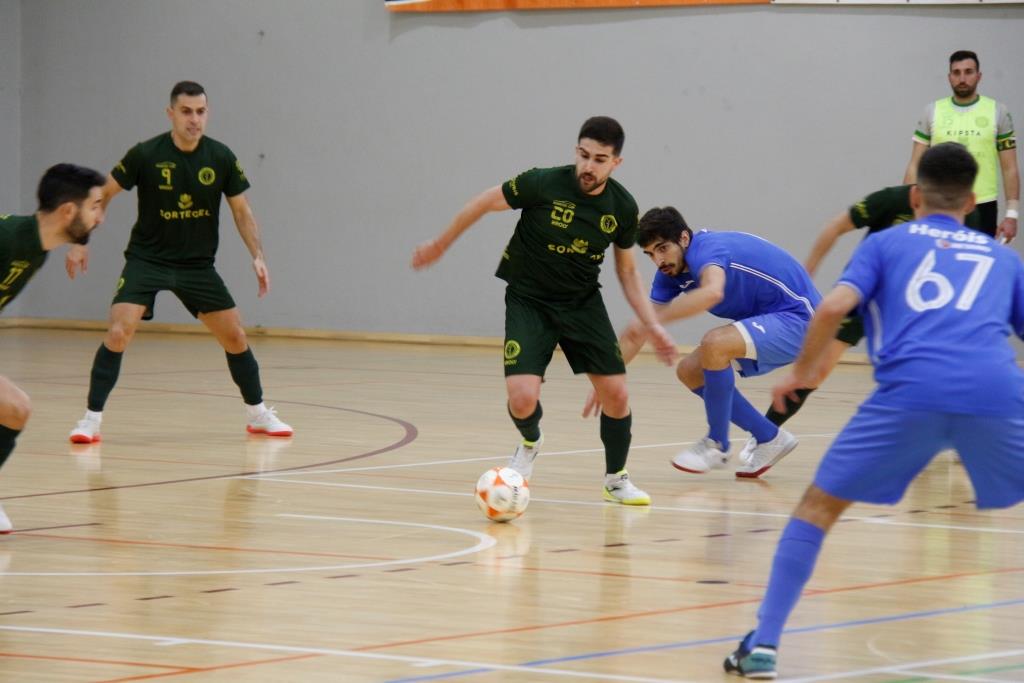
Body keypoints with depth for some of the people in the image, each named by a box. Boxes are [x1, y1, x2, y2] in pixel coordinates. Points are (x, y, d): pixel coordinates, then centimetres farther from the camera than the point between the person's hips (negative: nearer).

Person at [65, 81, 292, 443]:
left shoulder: (221, 157, -7)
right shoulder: (146, 154, -15)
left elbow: (241, 211, 3)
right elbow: (103, 194, -3)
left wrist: (258, 256, -8)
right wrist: (80, 241, -7)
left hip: (198, 264, 3)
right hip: (147, 259, -3)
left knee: (235, 337, 3)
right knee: (119, 333, -19)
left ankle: (258, 414, 23)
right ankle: (91, 419, -10)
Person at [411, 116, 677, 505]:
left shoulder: (622, 208, -10)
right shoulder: (543, 184, -21)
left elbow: (627, 272, 6)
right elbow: (486, 202, -4)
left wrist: (653, 327, -2)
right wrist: (440, 245, 6)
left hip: (583, 303, 3)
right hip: (528, 301, -3)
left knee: (616, 395, -7)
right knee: (523, 400, -19)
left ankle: (616, 480, 19)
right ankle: (530, 443, 18)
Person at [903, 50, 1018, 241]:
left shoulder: (997, 112, 2)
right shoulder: (933, 112, 4)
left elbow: (1009, 169, 3)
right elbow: (915, 166, 6)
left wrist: (1011, 214, -4)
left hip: (982, 209, -1)